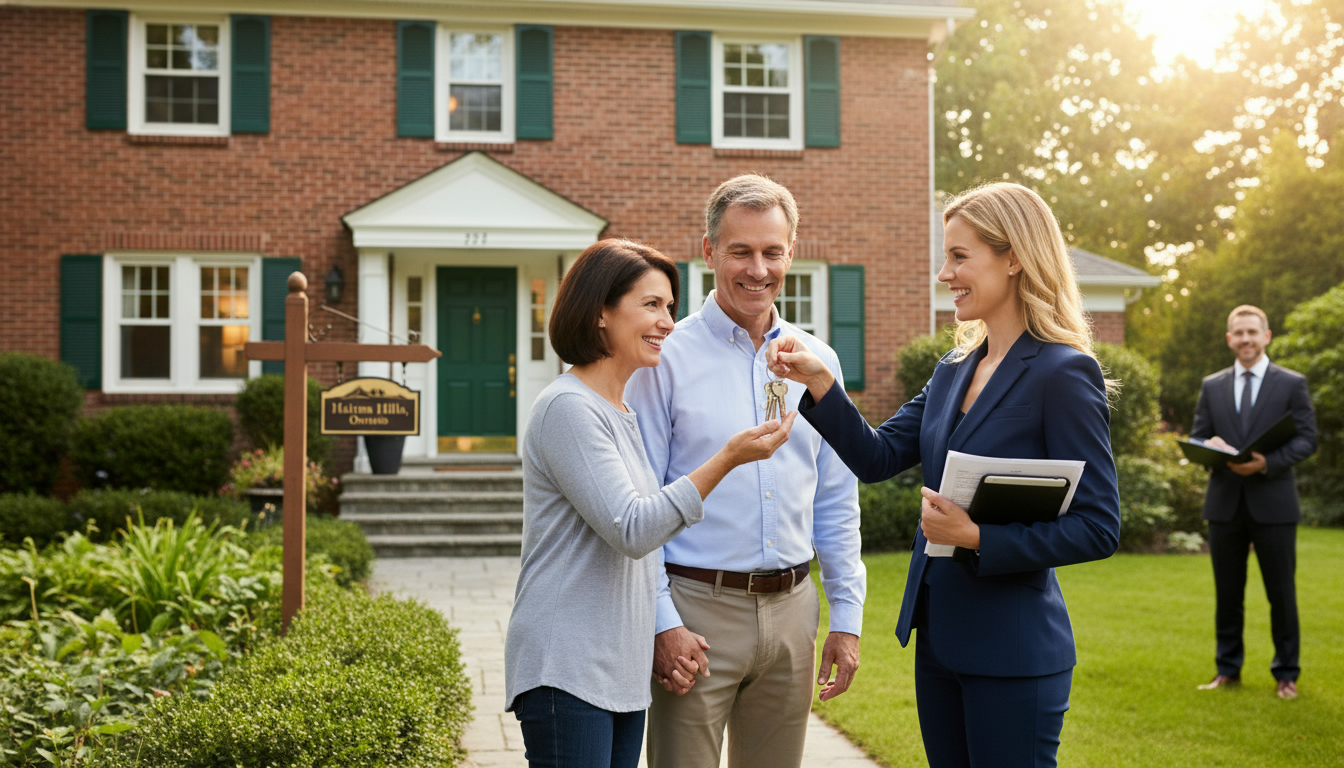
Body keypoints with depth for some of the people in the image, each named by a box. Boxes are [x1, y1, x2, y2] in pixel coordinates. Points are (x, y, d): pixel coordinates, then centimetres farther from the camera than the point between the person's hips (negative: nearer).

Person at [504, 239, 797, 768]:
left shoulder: (626, 415, 15)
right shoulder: (568, 407, -13)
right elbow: (631, 531, -19)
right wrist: (728, 459, -20)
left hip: (623, 672, 9)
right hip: (567, 673, -9)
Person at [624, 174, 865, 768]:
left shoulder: (818, 361, 9)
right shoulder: (666, 357, -5)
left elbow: (836, 504, 13)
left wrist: (846, 618, 8)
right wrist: (662, 623, -13)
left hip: (791, 610, 5)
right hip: (697, 608, -4)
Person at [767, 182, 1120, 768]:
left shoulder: (1064, 374, -14)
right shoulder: (954, 369, 9)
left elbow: (1098, 528, -16)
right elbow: (877, 456, 5)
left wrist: (977, 537, -22)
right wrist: (819, 384, -8)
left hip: (1012, 653, -7)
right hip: (938, 638, 8)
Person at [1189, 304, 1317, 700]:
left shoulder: (1292, 383, 3)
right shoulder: (1211, 386, 11)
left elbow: (1307, 438, -3)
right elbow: (1196, 440, 10)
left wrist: (1268, 462, -19)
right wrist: (1210, 446, -14)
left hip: (1273, 503, -2)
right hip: (1225, 503, 3)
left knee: (1281, 593, 4)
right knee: (1227, 593, 9)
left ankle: (1286, 674, 16)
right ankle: (1228, 669, 20)